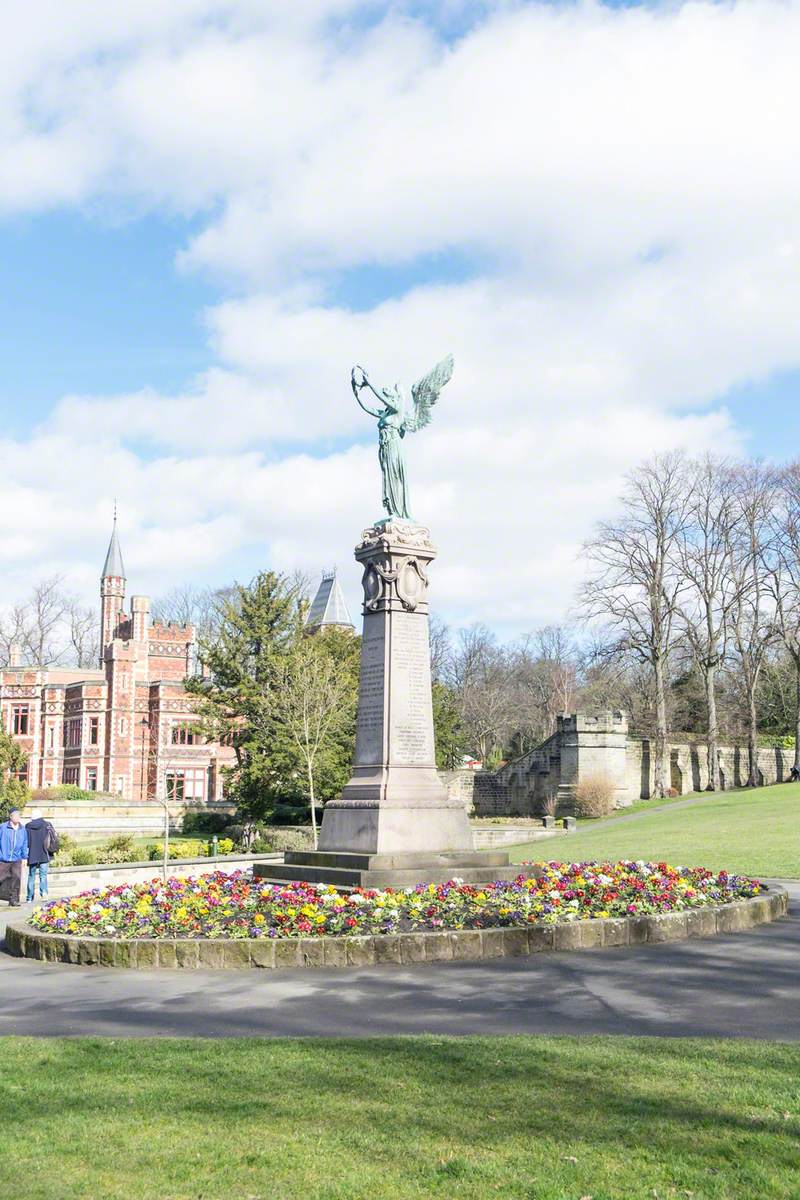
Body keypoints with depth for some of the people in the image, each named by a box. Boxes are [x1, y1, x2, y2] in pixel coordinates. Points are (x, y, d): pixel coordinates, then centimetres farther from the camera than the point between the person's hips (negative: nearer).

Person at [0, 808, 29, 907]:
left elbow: (25, 844, 13)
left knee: (16, 878, -7)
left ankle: (13, 900, 1)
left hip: (16, 860, 2)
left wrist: (24, 857, 12)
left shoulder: (23, 829, 5)